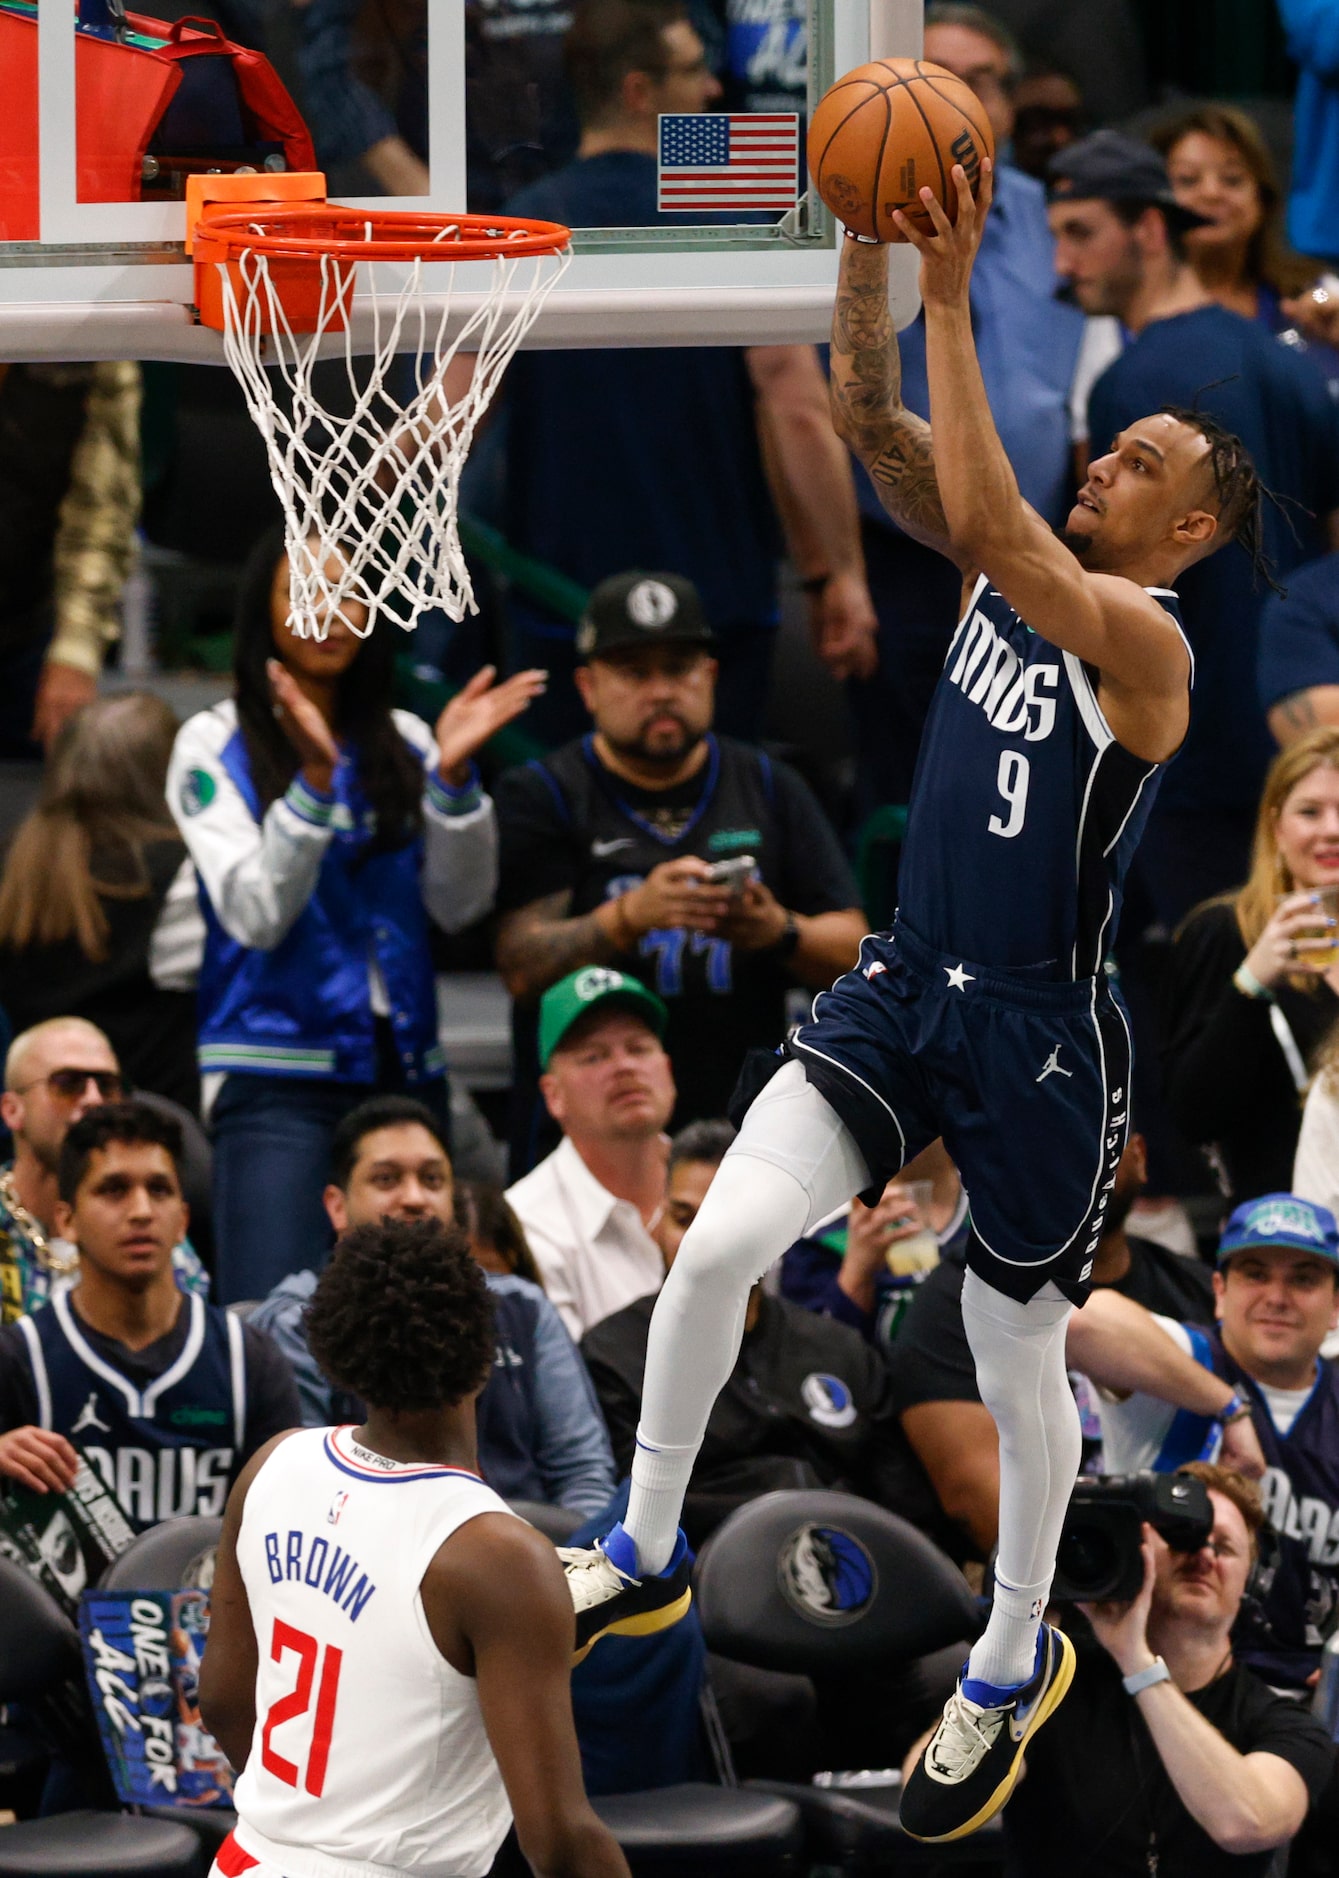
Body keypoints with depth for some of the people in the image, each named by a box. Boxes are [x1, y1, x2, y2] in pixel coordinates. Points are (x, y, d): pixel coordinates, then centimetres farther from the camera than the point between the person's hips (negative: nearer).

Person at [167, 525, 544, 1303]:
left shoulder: (405, 743, 12)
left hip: (404, 1066, 4)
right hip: (278, 1078, -4)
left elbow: (459, 904, 3)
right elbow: (256, 915, -11)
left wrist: (453, 775, -11)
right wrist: (314, 779, -22)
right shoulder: (215, 744, 1)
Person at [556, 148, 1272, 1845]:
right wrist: (870, 241, -18)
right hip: (903, 991, 6)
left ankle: (1015, 1668, 31)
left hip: (1040, 1045, -6)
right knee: (720, 1242, -13)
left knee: (1020, 1364, 9)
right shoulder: (1007, 571, 3)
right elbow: (872, 426, -4)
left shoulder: (1144, 641, -19)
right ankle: (641, 1555, 3)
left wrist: (953, 295, -35)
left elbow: (992, 525, -34)